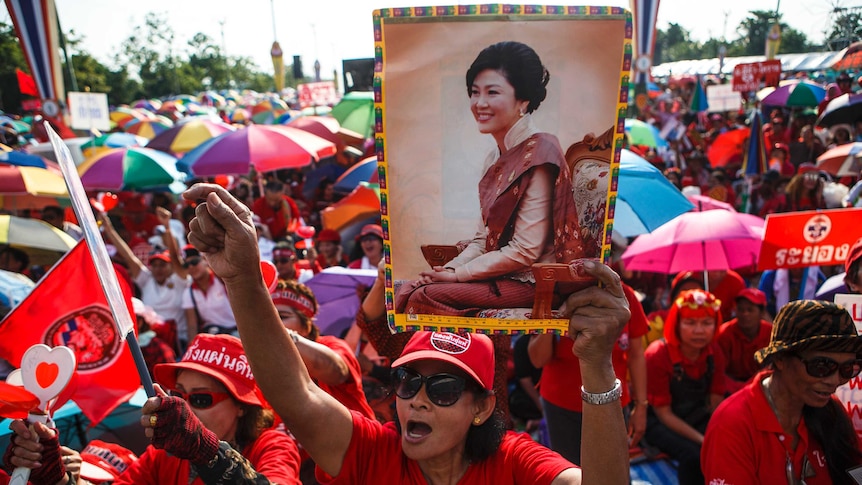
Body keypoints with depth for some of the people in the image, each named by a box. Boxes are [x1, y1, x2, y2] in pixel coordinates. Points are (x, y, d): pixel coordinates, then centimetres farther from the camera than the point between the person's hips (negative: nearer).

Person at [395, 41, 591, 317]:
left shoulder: (537, 154, -17)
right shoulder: (496, 159, 10)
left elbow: (525, 252, -20)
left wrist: (458, 274, -12)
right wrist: (448, 269, -3)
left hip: (532, 283, -8)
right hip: (498, 272, 8)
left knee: (424, 297, -19)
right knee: (408, 291, -7)